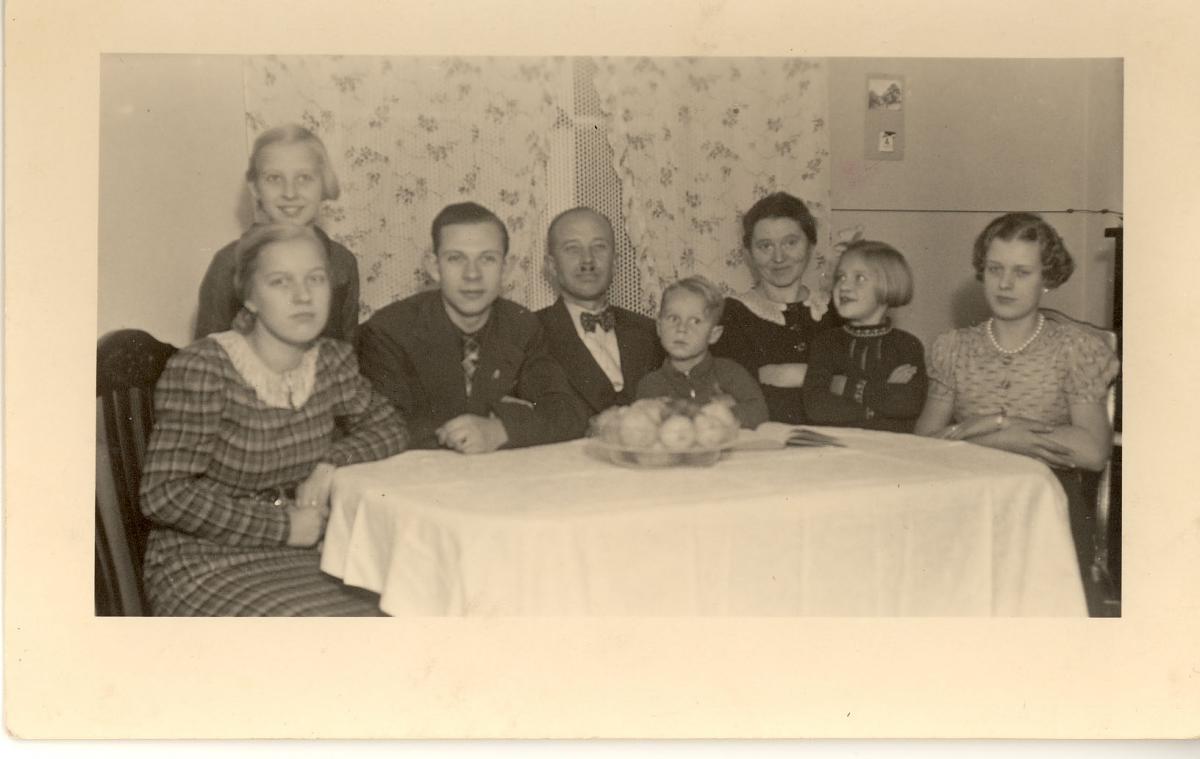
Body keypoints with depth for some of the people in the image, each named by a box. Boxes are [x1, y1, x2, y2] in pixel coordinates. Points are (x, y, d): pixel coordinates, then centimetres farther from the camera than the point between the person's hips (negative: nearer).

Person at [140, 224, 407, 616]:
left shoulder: (333, 360, 2)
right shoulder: (200, 369, -16)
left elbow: (388, 428, 16)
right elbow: (164, 495, -18)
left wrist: (331, 463, -5)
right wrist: (283, 526, -16)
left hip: (298, 555, 6)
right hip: (206, 566, -6)